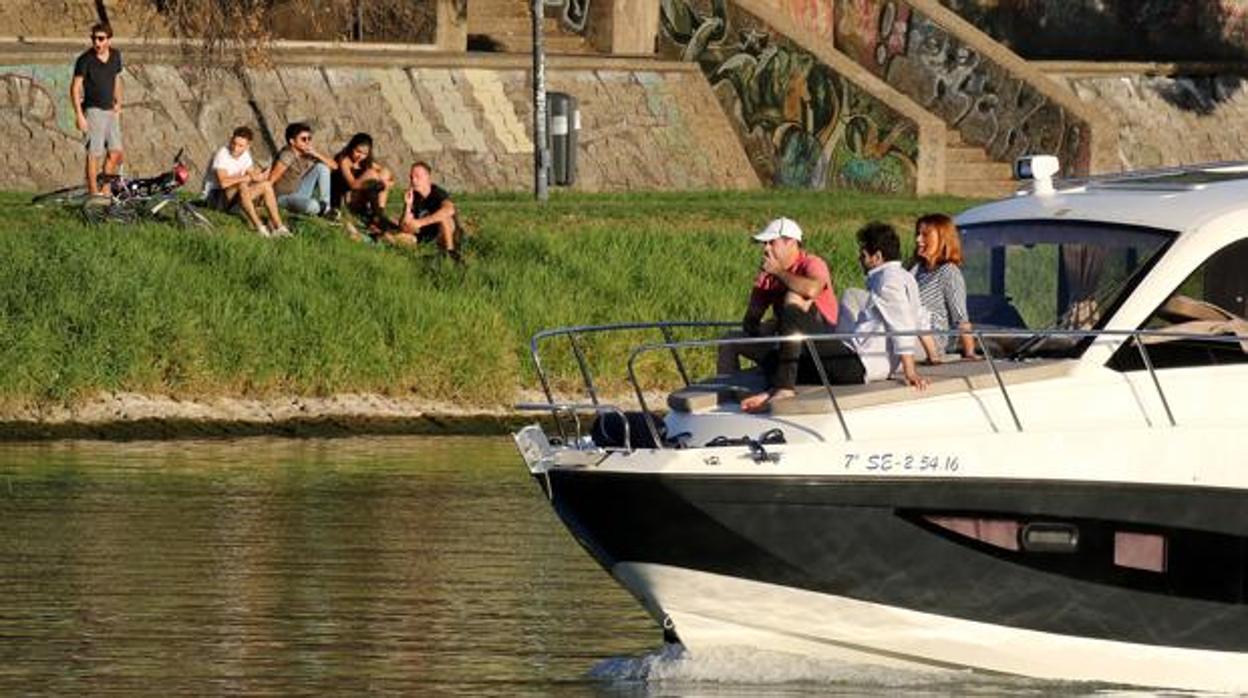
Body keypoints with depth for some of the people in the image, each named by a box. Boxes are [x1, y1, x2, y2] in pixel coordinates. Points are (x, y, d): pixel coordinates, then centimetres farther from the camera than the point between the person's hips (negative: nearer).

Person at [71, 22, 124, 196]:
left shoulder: (115, 56, 5)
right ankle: (94, 193, -4)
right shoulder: (85, 60, -13)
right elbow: (75, 87, -13)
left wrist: (118, 103, 13)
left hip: (110, 110, 6)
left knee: (115, 152, 6)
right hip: (93, 110, -6)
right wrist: (79, 115, -18)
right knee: (94, 154, -7)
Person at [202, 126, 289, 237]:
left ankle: (278, 226, -17)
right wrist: (247, 178, -27)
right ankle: (259, 227, -44)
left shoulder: (245, 154, 4)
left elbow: (253, 174, 4)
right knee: (242, 186, -35)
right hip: (214, 197, -8)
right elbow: (224, 182, -33)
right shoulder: (222, 155, -20)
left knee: (266, 185, -7)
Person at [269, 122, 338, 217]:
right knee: (312, 206, -36)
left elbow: (334, 166, -3)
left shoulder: (308, 153, -2)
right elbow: (271, 180, -27)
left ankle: (326, 208, -1)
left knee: (321, 167, -7)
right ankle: (321, 208, 4)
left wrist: (317, 155, -17)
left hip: (299, 193, 7)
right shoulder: (287, 155, -23)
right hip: (285, 197, -7)